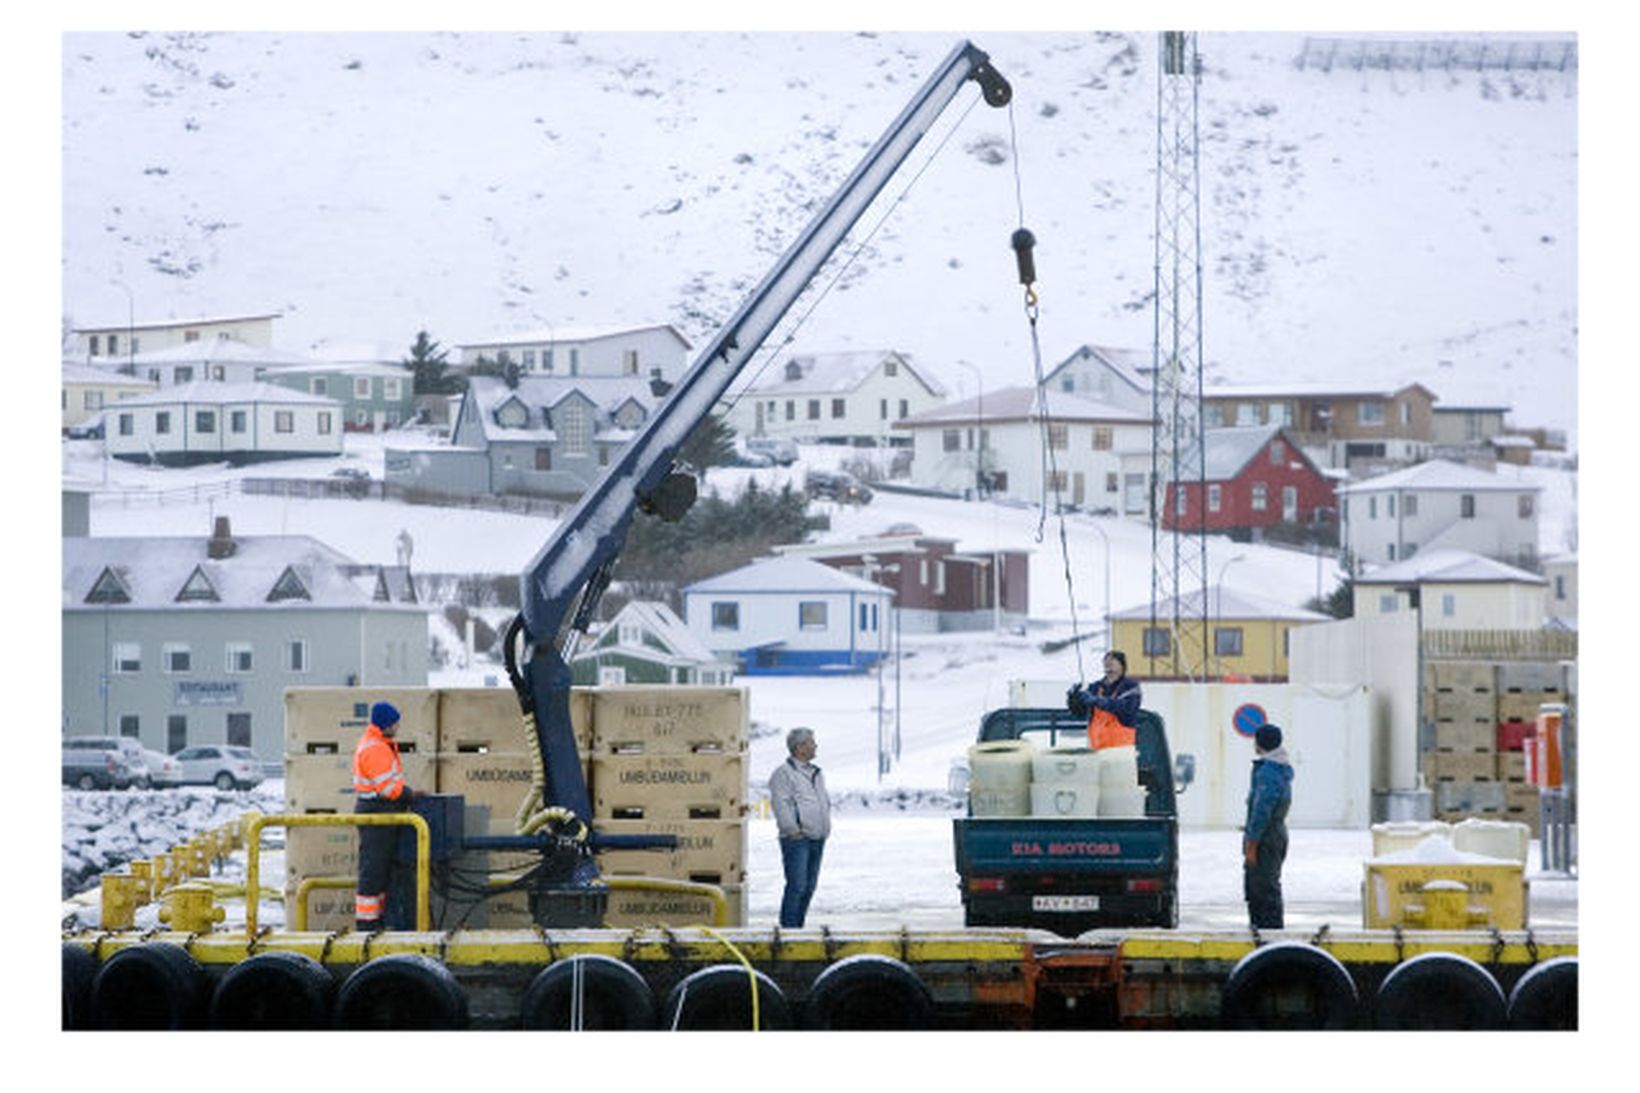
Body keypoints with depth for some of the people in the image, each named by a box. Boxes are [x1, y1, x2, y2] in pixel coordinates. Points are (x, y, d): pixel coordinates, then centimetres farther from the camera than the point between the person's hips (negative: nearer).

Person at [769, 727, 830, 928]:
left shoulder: (816, 773, 20)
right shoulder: (784, 773, -6)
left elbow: (825, 802, 28)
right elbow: (781, 805, -13)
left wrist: (826, 827, 17)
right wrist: (793, 830, -17)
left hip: (817, 839, 8)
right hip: (797, 839, -8)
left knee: (809, 888, 8)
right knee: (797, 886, -12)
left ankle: (798, 925, 15)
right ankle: (788, 928, -10)